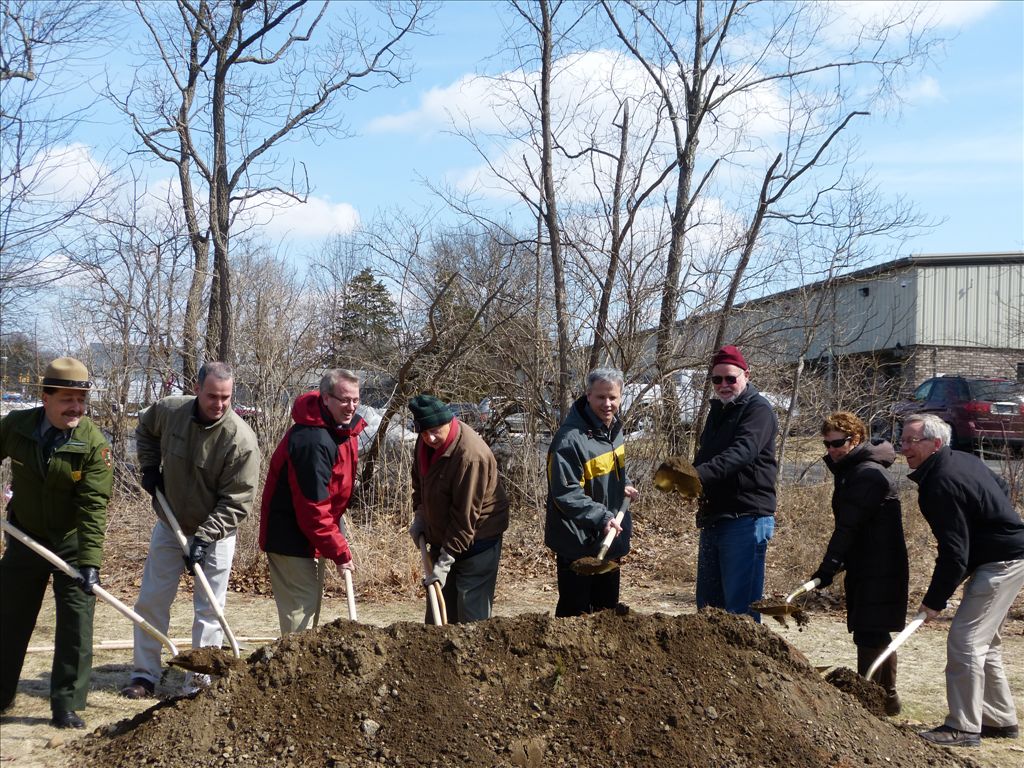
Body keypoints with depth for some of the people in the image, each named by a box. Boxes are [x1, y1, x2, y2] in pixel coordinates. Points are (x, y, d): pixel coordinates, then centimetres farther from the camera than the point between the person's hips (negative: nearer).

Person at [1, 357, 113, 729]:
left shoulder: (94, 443, -21)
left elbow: (94, 507, -23)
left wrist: (89, 562, -29)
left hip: (72, 544, -3)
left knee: (76, 625, -3)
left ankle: (67, 706, 9)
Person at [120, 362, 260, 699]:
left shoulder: (241, 439, -25)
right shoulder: (169, 411, -13)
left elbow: (236, 502, -21)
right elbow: (145, 428, 14)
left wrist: (204, 537, -27)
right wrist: (149, 466, 0)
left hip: (215, 533, -3)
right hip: (169, 525, 4)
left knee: (209, 611, 3)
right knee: (151, 600, 9)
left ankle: (198, 684, 14)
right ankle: (144, 675, 23)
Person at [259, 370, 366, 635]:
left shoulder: (344, 427, 2)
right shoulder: (312, 441, -29)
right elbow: (313, 508, -28)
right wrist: (340, 553, -22)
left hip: (311, 536, 10)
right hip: (291, 537, -10)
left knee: (312, 603, 18)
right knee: (300, 607, -7)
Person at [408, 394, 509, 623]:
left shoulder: (471, 454, -29)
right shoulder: (425, 442, -2)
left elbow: (465, 516, -27)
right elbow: (419, 479, 19)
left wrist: (445, 561, -24)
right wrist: (419, 515, 6)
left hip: (477, 540, -8)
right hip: (441, 536, 8)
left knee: (472, 615, -8)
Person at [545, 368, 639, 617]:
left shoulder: (614, 428, 4)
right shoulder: (570, 439, -24)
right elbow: (566, 494, -27)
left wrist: (623, 485, 5)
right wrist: (600, 517, -35)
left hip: (609, 540, 9)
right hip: (578, 544, -9)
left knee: (607, 609, 21)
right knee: (575, 613, 1)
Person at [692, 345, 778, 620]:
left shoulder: (758, 409, -9)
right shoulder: (717, 412, 19)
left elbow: (741, 452, -26)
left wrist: (698, 474, -41)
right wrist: (697, 485, 0)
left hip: (746, 518, -9)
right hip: (713, 518, 9)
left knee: (741, 606, -7)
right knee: (708, 604, 15)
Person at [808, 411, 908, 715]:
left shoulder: (868, 474, -18)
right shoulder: (852, 471, 15)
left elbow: (848, 527, -24)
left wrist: (828, 567, -26)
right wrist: (834, 564, 17)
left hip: (879, 572, -11)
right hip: (866, 569, 11)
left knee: (868, 634, -8)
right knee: (877, 635, 17)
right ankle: (887, 698, 28)